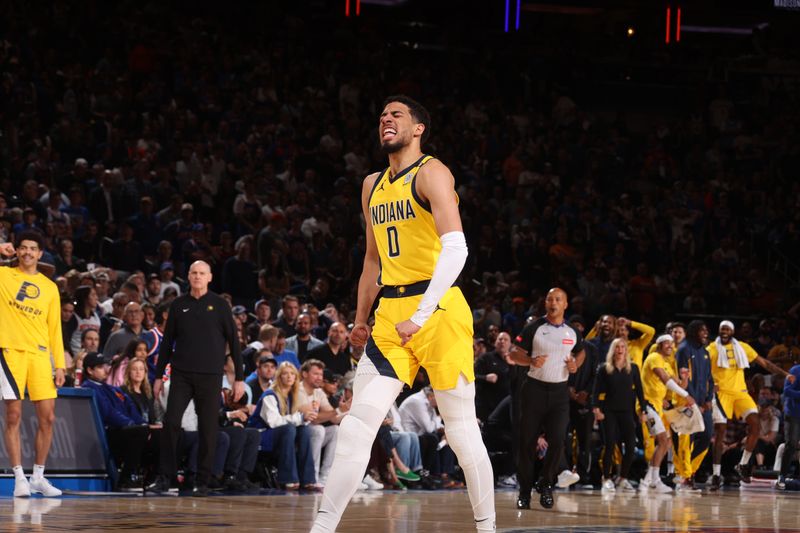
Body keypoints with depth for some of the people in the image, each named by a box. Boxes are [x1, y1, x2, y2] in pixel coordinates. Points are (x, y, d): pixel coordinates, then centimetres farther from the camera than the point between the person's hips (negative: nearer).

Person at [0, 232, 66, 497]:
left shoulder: (50, 287, 13)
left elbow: (55, 328, 13)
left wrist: (60, 364, 6)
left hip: (40, 353, 3)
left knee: (47, 417, 0)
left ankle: (38, 477, 11)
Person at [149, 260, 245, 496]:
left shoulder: (219, 305, 2)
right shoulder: (178, 305, 9)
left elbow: (233, 342, 3)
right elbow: (167, 341, 14)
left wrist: (239, 378, -2)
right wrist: (158, 375, 10)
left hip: (210, 375, -1)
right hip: (181, 374, 2)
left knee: (208, 428, 0)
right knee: (170, 423, -8)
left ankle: (203, 482, 7)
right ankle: (164, 477, -3)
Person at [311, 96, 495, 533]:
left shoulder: (431, 173, -7)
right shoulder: (372, 185, 17)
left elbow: (455, 249, -19)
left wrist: (420, 315, -25)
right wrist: (361, 319, 21)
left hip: (438, 309, -6)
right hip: (390, 313, 6)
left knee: (461, 428, 0)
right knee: (357, 425, -3)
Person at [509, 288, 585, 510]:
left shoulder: (572, 332, 7)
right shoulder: (534, 328, -2)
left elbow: (581, 351, 26)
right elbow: (515, 353, -1)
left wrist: (576, 364, 4)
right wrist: (531, 361, -20)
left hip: (559, 391, 2)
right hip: (534, 388, -2)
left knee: (557, 441, -9)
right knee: (527, 441, -2)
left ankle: (546, 485, 10)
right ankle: (525, 490, 8)